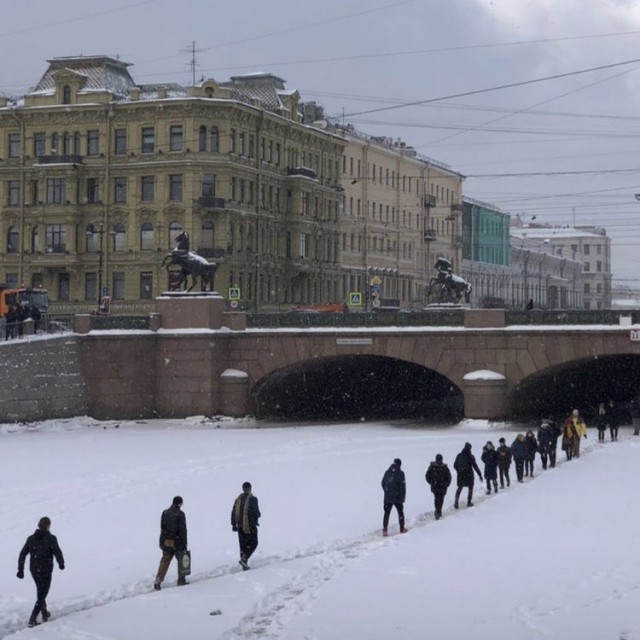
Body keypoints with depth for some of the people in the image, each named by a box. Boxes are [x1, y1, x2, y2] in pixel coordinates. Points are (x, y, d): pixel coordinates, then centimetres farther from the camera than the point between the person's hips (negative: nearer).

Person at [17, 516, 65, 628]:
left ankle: (45, 614, 38)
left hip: (34, 570, 5)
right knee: (42, 595, 4)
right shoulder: (51, 538, -15)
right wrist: (61, 564, 3)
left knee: (41, 591, 27)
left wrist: (20, 570, 4)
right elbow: (57, 553, -17)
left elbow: (22, 555, -2)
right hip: (45, 571, -5)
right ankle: (32, 620, -1)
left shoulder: (31, 538, -1)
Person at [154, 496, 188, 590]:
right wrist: (184, 545, -8)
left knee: (164, 562, 8)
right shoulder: (180, 514, -12)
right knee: (182, 561, 13)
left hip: (165, 542, 5)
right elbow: (183, 530, -13)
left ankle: (158, 581, -3)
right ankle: (181, 580, 16)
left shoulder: (164, 513, 5)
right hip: (177, 543, -5)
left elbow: (162, 528, 11)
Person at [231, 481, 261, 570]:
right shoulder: (252, 499, -12)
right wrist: (257, 516, 9)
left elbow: (233, 512, 6)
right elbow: (256, 512, -15)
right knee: (253, 544, 7)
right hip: (250, 525, -5)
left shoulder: (238, 499, 5)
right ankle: (244, 559, -13)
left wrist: (234, 525, 13)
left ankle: (244, 565, 11)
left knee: (243, 545, 12)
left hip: (240, 526, 5)